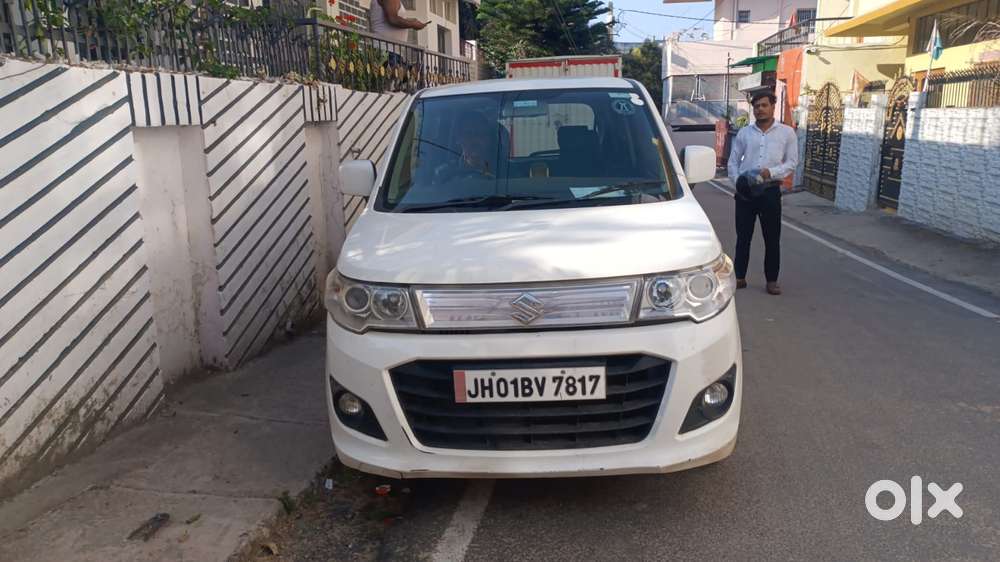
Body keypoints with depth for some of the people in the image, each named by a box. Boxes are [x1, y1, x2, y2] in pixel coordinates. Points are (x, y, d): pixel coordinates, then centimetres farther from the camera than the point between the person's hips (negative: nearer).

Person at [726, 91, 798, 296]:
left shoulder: (786, 132, 5)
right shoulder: (744, 133, 9)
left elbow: (792, 161, 2)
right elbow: (733, 160, 8)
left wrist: (772, 172, -15)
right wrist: (737, 180, -9)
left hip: (770, 191, -1)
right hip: (745, 191, 1)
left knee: (772, 238, 3)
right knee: (743, 236, 6)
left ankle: (772, 280, 13)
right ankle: (740, 277, 16)